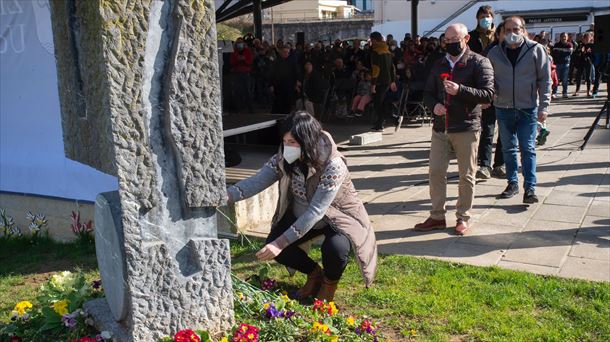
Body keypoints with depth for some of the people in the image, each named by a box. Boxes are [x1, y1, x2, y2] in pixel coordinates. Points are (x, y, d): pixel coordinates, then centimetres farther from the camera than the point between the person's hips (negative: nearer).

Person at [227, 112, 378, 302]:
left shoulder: (333, 166, -33)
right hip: (301, 216, 5)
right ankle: (314, 274, 13)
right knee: (273, 244, -15)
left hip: (337, 217, -5)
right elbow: (257, 181, -23)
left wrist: (281, 242, -41)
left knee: (335, 248, -35)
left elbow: (316, 212, -37)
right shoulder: (283, 159, -16)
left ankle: (329, 283, 2)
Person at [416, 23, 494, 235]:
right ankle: (437, 216, 18)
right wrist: (434, 105, -6)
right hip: (440, 128, 5)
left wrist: (460, 90, -24)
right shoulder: (439, 65, 13)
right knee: (436, 172, 6)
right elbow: (428, 93, 17)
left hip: (466, 129, -4)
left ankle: (463, 217, 18)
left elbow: (488, 95, -12)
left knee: (466, 175, 5)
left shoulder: (479, 63, -3)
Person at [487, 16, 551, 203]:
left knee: (528, 149, -2)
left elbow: (545, 79, -2)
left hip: (528, 108, -3)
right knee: (508, 148, 11)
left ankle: (530, 187, 2)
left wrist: (544, 106, -8)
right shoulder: (495, 52, 3)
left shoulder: (536, 50, -3)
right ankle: (512, 183, 23)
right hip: (503, 108, 3)